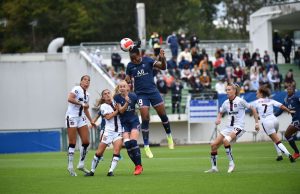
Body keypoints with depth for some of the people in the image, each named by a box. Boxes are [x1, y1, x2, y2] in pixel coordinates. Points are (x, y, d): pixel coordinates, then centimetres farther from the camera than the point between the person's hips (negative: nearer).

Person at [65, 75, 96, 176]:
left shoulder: (87, 95, 16)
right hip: (72, 117, -7)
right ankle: (70, 166, 1)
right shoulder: (77, 89, -7)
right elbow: (69, 99, -24)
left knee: (86, 142, 0)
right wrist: (82, 104, -18)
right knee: (72, 143, -6)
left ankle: (81, 164, 11)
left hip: (81, 118, 7)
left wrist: (91, 121, 24)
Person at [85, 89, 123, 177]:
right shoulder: (103, 106, -1)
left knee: (117, 150, -17)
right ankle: (92, 171, 12)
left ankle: (111, 171, -18)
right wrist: (117, 110, -7)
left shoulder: (114, 102, 12)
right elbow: (108, 117, -12)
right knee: (99, 152, -2)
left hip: (118, 131, 3)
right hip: (108, 131, -3)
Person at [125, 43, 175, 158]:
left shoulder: (147, 61, -4)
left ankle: (169, 136, 30)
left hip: (153, 91, 0)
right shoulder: (130, 66, 2)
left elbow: (163, 67, -11)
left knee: (163, 114, 4)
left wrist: (162, 59, -30)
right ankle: (146, 146, -1)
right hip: (141, 94, 0)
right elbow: (127, 80, 11)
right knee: (145, 118, -9)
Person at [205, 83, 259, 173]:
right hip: (228, 127, 7)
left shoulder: (240, 101, -10)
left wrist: (256, 123, -5)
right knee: (214, 145, -3)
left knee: (226, 140, -34)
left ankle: (231, 163, -21)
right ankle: (214, 167, 10)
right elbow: (220, 112, 25)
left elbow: (253, 109, -2)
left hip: (238, 127, -7)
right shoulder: (226, 103, 7)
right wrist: (218, 119, 3)